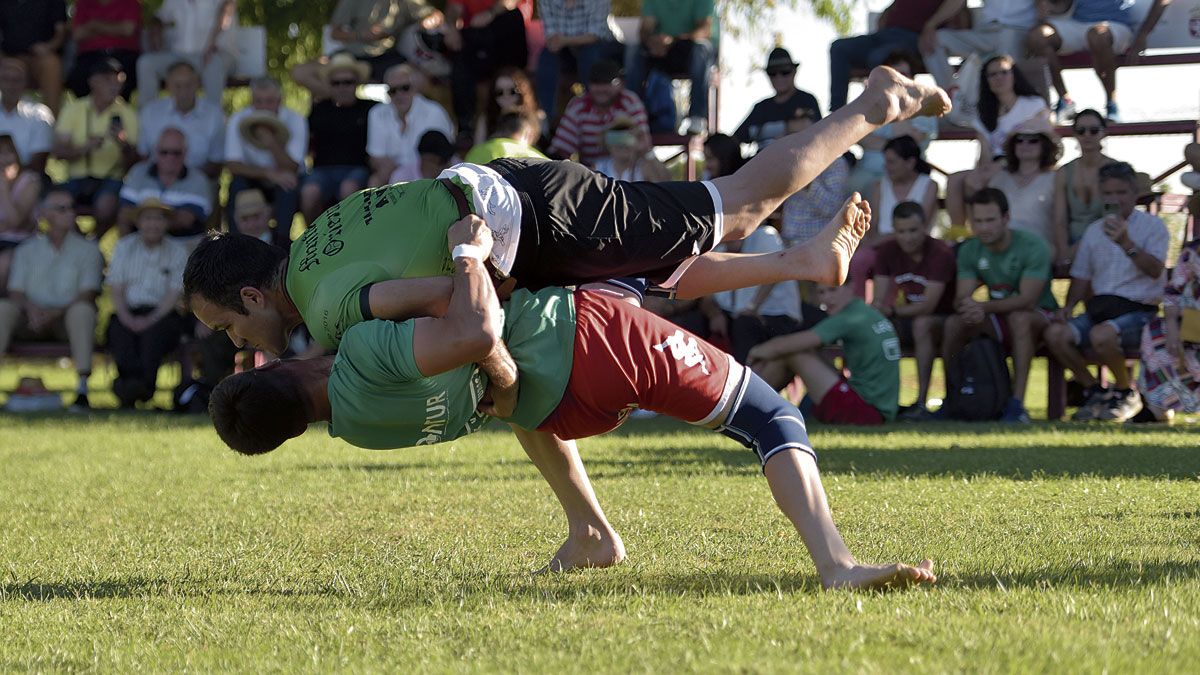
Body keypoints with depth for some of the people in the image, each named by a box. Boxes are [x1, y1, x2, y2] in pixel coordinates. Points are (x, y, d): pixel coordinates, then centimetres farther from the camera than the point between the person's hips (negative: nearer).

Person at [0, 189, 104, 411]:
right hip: (32, 321, 2)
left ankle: (82, 385, -41)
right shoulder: (27, 251, 16)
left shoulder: (88, 250, 9)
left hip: (67, 319, -2)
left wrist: (54, 313, -18)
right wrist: (31, 309, -17)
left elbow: (87, 295, -3)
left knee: (82, 308, -36)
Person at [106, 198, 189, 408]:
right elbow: (116, 289, 6)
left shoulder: (177, 251, 10)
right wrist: (127, 318, -13)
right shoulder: (124, 247, 16)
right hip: (128, 311, 1)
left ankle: (144, 382, -57)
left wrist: (150, 319, -17)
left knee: (153, 331, -36)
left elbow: (174, 295, 0)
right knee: (120, 330, -33)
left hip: (161, 314, -1)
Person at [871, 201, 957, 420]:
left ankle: (921, 402, -37)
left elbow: (928, 305, -27)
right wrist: (877, 311, -33)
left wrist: (892, 311, -40)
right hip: (908, 320, 5)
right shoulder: (887, 252, -2)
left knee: (922, 323, -38)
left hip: (944, 321, -5)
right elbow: (878, 301, -8)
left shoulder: (941, 253, -19)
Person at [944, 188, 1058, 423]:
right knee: (953, 323, -21)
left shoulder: (1033, 246, -18)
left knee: (1019, 317, -38)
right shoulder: (969, 251, -2)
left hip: (1039, 317, -5)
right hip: (998, 321, 5)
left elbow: (1027, 300, -27)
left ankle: (1017, 404, -40)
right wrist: (967, 307, -37)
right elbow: (961, 298, -11)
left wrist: (984, 307, -41)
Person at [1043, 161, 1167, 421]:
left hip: (1140, 310, -6)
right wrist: (1068, 307, 3)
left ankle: (1127, 392, -8)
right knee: (1056, 334, -20)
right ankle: (1094, 391, 0)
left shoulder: (1152, 225, 1)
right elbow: (1081, 276, 21)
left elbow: (1155, 270, -14)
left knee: (1101, 334, -36)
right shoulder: (1094, 230, 18)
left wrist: (1126, 244, -27)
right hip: (1100, 309, 6)